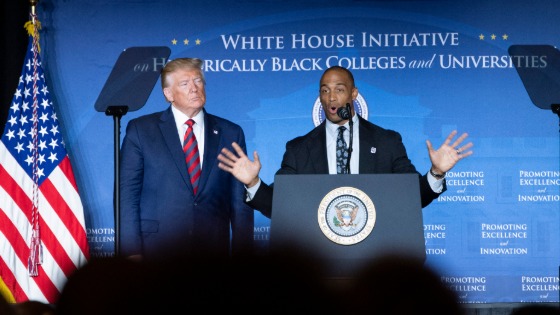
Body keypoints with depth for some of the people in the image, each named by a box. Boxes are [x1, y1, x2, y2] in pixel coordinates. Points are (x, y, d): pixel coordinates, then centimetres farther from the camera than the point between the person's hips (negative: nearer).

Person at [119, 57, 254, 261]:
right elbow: (127, 195, 0)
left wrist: (242, 254, 2)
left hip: (213, 252, 2)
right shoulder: (140, 130, 4)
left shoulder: (230, 133, 9)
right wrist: (131, 252, -8)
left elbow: (240, 202, 9)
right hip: (157, 251, -2)